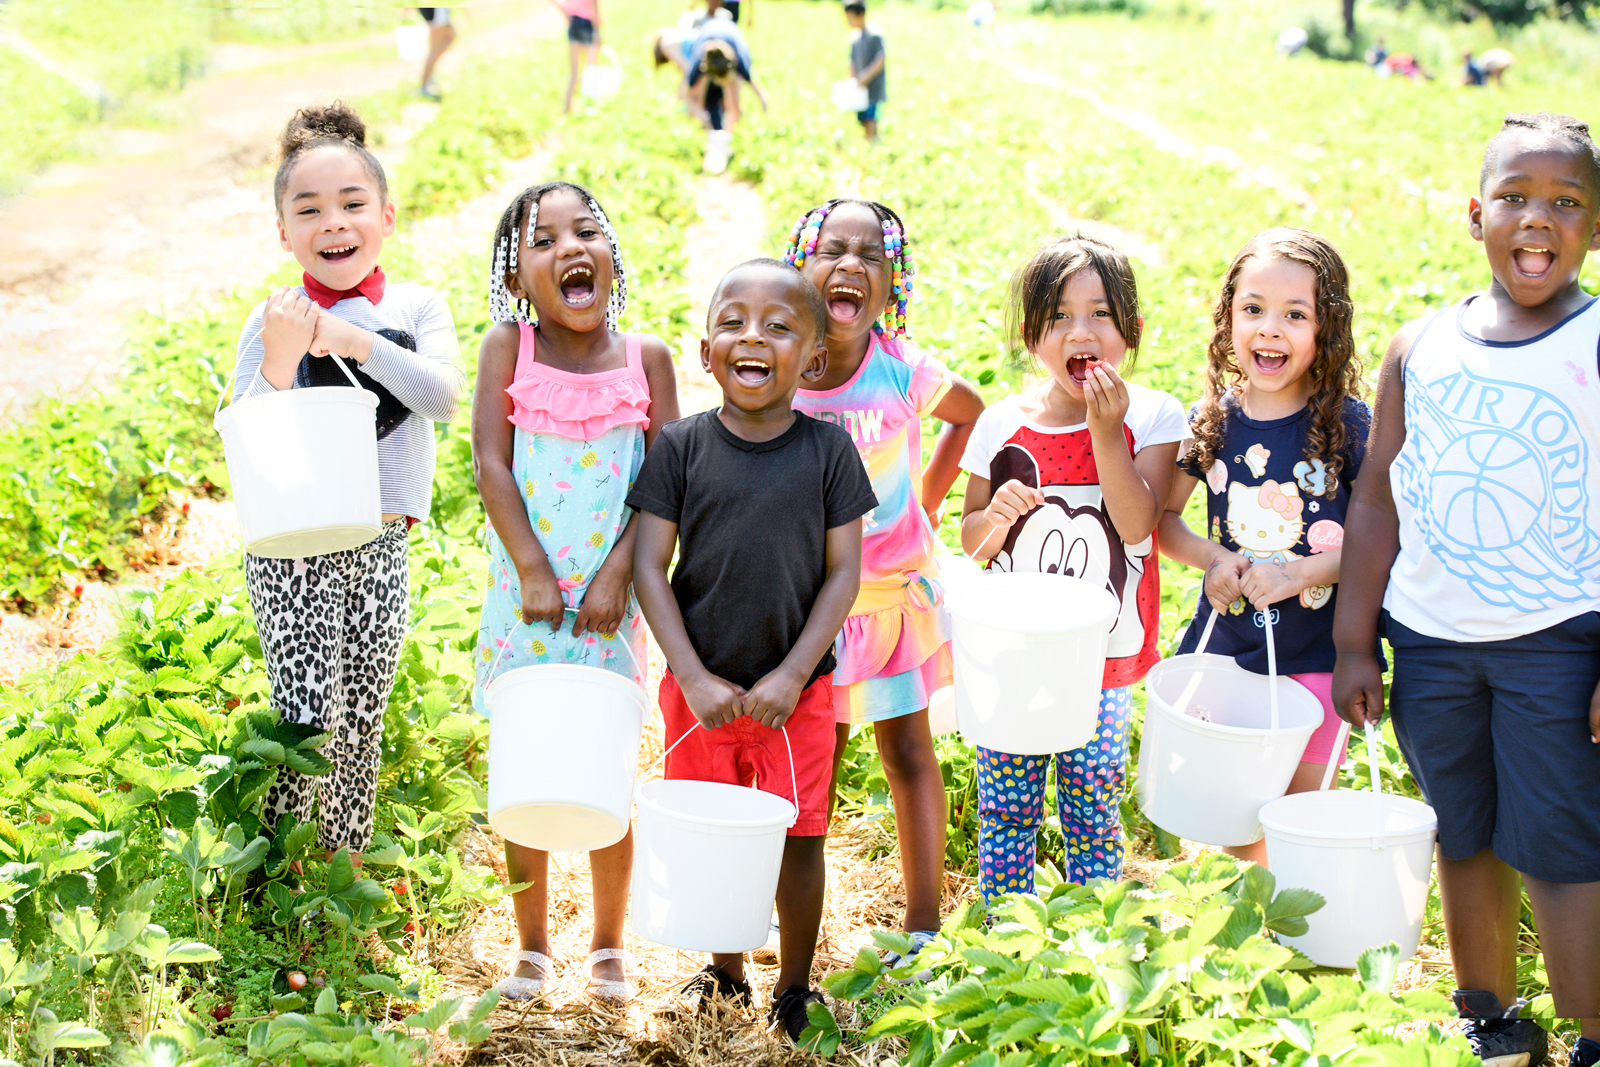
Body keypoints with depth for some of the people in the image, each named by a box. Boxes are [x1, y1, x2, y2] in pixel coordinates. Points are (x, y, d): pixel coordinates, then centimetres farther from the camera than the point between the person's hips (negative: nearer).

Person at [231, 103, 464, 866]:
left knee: (362, 721, 13)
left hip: (381, 543, 3)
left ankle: (345, 860, 28)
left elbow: (444, 398, -15)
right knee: (305, 722, -9)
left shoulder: (416, 309, 2)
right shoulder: (273, 322, -5)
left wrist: (358, 341, -24)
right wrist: (279, 363, -26)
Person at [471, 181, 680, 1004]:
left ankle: (608, 947, 22)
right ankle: (531, 947, 22)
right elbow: (490, 464, -9)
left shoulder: (646, 358, -3)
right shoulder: (507, 345, -4)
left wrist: (616, 571, -12)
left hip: (610, 595, 0)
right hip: (526, 591, 0)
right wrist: (533, 571, -14)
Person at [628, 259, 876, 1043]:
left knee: (798, 839, 6)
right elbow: (650, 567, -5)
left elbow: (843, 572, -5)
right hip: (699, 689, 1)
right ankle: (724, 970, 36)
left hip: (796, 691, -1)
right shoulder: (681, 447, -5)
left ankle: (795, 987, 26)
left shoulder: (828, 451, -5)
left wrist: (792, 675, -12)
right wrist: (694, 679, -12)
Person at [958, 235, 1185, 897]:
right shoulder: (1002, 425, -1)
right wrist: (996, 515, -15)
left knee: (1092, 813, 7)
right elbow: (972, 542, 7)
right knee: (1006, 814, 8)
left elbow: (1136, 525, -17)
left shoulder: (1151, 418, -5)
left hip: (1103, 655, -1)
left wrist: (1106, 431, -23)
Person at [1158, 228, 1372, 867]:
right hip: (1225, 645, 3)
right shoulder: (1211, 422, 0)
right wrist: (1212, 558, -8)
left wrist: (1300, 573, -18)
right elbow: (1158, 518, 10)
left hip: (1315, 653, -3)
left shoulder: (1348, 425, -9)